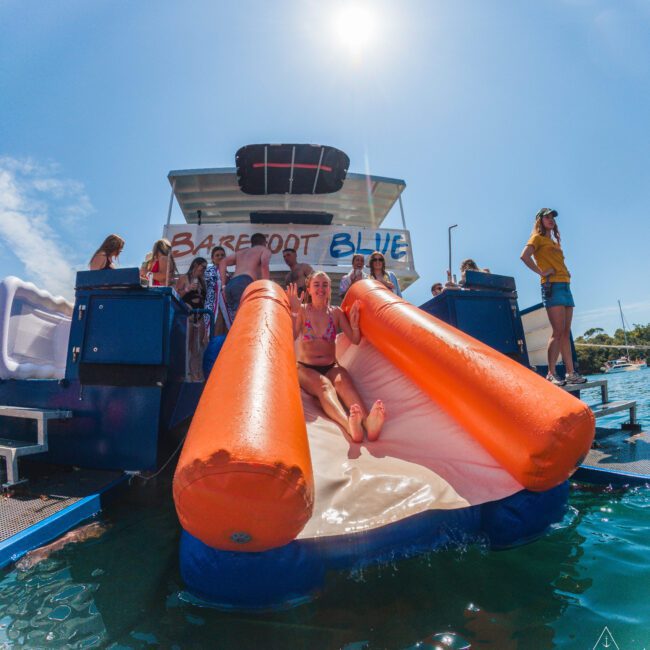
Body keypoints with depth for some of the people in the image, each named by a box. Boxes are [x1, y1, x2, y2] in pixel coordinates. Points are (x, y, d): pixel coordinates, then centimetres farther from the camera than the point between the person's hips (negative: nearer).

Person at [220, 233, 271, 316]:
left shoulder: (241, 252, 35)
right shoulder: (264, 250, 20)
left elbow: (223, 262, 23)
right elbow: (264, 265, -3)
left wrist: (224, 285, 18)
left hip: (230, 285, 6)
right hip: (244, 283, -6)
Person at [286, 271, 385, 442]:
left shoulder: (336, 312, 9)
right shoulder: (302, 311, 3)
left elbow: (355, 341, 5)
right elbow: (290, 337, -14)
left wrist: (354, 325, -15)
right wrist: (294, 313, -27)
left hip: (331, 367, 2)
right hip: (306, 369, -2)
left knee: (343, 381, -32)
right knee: (324, 385, -35)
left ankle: (367, 421, -63)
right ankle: (349, 425, -66)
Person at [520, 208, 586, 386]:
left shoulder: (555, 242, 26)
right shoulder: (537, 237, 2)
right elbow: (524, 256, -15)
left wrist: (566, 273, 11)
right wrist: (541, 272, -14)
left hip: (565, 286, 8)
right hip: (552, 286, -8)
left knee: (566, 332, 5)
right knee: (558, 332, -14)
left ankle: (571, 373, 6)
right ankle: (551, 374, -12)